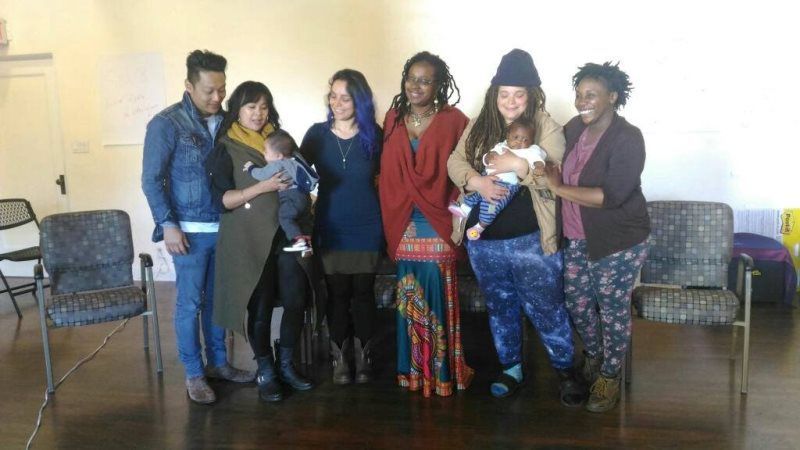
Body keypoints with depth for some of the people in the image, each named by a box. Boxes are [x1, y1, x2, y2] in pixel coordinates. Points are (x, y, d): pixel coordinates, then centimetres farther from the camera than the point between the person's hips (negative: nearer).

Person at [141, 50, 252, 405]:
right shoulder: (166, 124, -9)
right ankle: (193, 373, 16)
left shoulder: (225, 121, 6)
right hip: (189, 229, -5)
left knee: (216, 299, 15)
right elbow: (151, 180, -9)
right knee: (190, 303, 4)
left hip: (223, 227, 5)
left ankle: (217, 362, 28)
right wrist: (167, 225, -14)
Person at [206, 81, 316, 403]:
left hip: (286, 233, 4)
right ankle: (266, 373, 19)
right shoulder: (226, 148, -1)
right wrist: (264, 186, -21)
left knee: (296, 301, -2)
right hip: (249, 239, -3)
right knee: (259, 307, 1)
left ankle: (286, 365, 19)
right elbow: (222, 199, -9)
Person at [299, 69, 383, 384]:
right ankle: (339, 358, 22)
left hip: (366, 228, 0)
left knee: (363, 292, 8)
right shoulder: (317, 133, -2)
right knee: (337, 293, 6)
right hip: (330, 227, 0)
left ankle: (363, 355, 24)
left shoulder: (373, 134, -3)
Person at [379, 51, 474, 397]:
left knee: (437, 298, -3)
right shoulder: (393, 119, 9)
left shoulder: (453, 121, -2)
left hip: (438, 225, -3)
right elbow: (387, 175, 14)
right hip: (402, 224, 3)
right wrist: (390, 222, 8)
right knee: (409, 300, 8)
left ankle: (442, 371, 12)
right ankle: (413, 369, 21)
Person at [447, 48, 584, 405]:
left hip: (530, 240, -4)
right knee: (499, 307, 18)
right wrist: (476, 180, -20)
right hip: (483, 239, 4)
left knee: (546, 308, 6)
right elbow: (455, 162, -1)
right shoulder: (479, 126, 4)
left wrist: (520, 165, -28)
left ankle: (565, 370, 28)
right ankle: (511, 369, 37)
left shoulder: (546, 128, -7)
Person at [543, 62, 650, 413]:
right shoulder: (575, 127, 0)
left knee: (613, 310, 8)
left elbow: (612, 195, -29)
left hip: (618, 242, -6)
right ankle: (593, 356, 44)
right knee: (577, 301, 17)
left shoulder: (627, 139, -21)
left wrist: (559, 188, -24)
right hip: (577, 238, 7)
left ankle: (609, 376, 29)